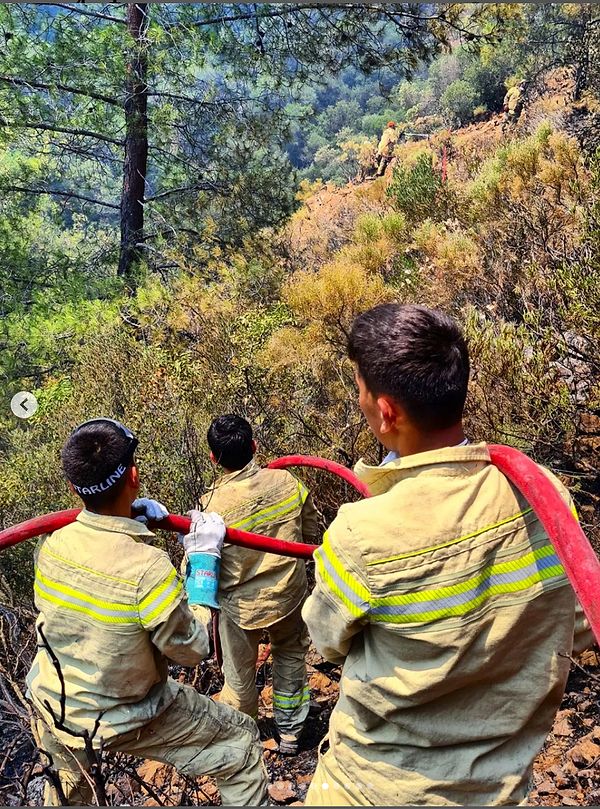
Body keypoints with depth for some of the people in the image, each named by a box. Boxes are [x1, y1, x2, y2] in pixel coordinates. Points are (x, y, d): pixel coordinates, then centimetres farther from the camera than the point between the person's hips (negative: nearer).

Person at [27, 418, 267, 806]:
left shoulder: (50, 546, -18)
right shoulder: (148, 568, -36)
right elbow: (192, 647, -21)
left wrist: (129, 521, 0)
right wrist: (204, 557, -17)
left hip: (52, 706, 6)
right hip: (123, 720, -6)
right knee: (240, 740, 11)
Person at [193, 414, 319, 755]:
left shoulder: (213, 506, -26)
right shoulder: (286, 481, -17)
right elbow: (312, 532, -3)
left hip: (240, 605, -2)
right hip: (289, 595, 3)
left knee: (240, 676, 22)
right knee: (290, 656, 29)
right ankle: (290, 732, 44)